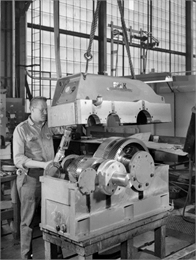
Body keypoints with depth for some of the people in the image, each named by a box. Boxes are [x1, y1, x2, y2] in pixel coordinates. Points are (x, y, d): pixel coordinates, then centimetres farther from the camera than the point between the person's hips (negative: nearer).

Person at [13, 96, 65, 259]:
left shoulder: (49, 126, 7)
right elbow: (18, 159, -12)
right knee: (28, 220, 5)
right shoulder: (21, 129, -5)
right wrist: (43, 164, -22)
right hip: (30, 178, -4)